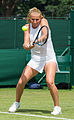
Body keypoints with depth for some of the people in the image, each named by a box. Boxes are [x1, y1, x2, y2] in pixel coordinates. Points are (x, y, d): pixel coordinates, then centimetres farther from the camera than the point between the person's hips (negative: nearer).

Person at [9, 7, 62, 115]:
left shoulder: (43, 21, -10)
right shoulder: (27, 27, -1)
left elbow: (45, 35, -30)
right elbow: (26, 44, -12)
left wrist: (38, 40, -50)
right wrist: (27, 45, -36)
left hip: (49, 58, -4)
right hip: (35, 59, 4)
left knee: (50, 82, -25)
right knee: (21, 82, -5)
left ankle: (57, 107, -11)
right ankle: (17, 103, 22)